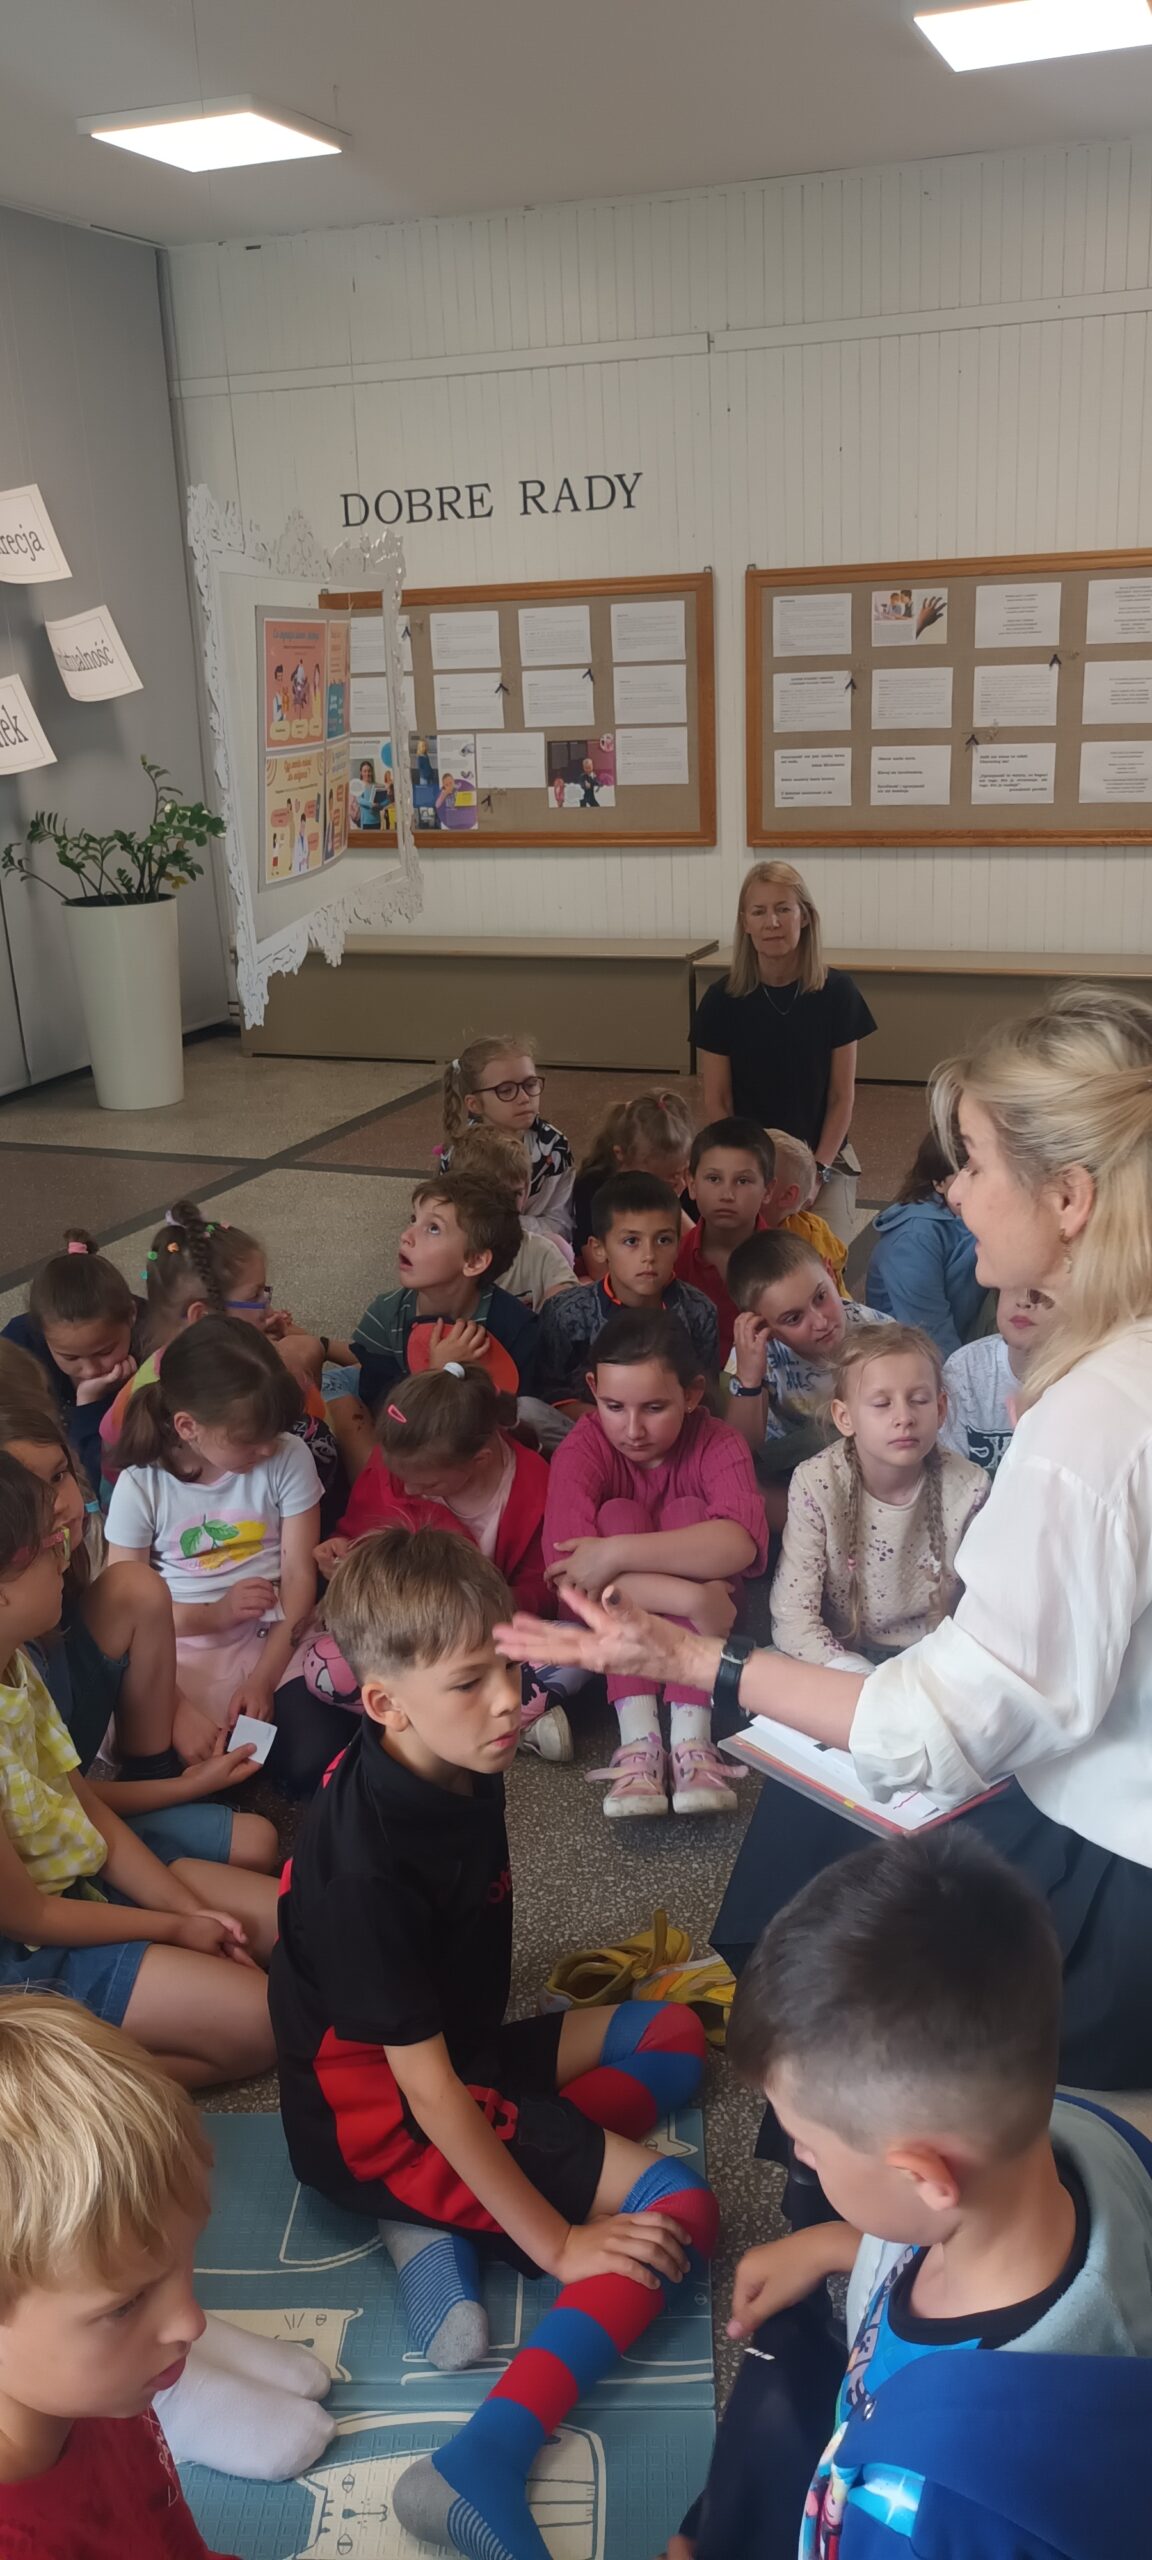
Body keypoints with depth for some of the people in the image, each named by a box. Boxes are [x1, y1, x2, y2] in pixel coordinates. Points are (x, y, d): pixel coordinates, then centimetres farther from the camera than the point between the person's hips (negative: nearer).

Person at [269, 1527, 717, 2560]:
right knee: (676, 2206, -15)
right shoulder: (365, 1862, -31)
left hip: (464, 2053, 9)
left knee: (676, 2035, 13)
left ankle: (445, 2229, -1)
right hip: (375, 2121, -9)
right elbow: (424, 2087, -25)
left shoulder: (463, 1768, -6)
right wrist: (553, 2241, -20)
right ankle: (481, 2465, -25)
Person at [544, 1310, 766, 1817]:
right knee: (618, 1515, -25)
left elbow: (741, 1542, -37)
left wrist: (617, 1554, -44)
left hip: (699, 1640, 0)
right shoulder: (581, 1451, -18)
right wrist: (692, 1597, -42)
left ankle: (691, 1737, -33)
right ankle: (639, 1739, -34)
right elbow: (567, 1571, -34)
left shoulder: (717, 1445, -16)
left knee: (689, 1513, -24)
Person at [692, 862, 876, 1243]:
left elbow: (842, 1095, -2)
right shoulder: (722, 1000, -6)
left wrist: (818, 1169, -9)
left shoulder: (836, 992, -6)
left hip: (823, 1159, 0)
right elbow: (716, 1101, -2)